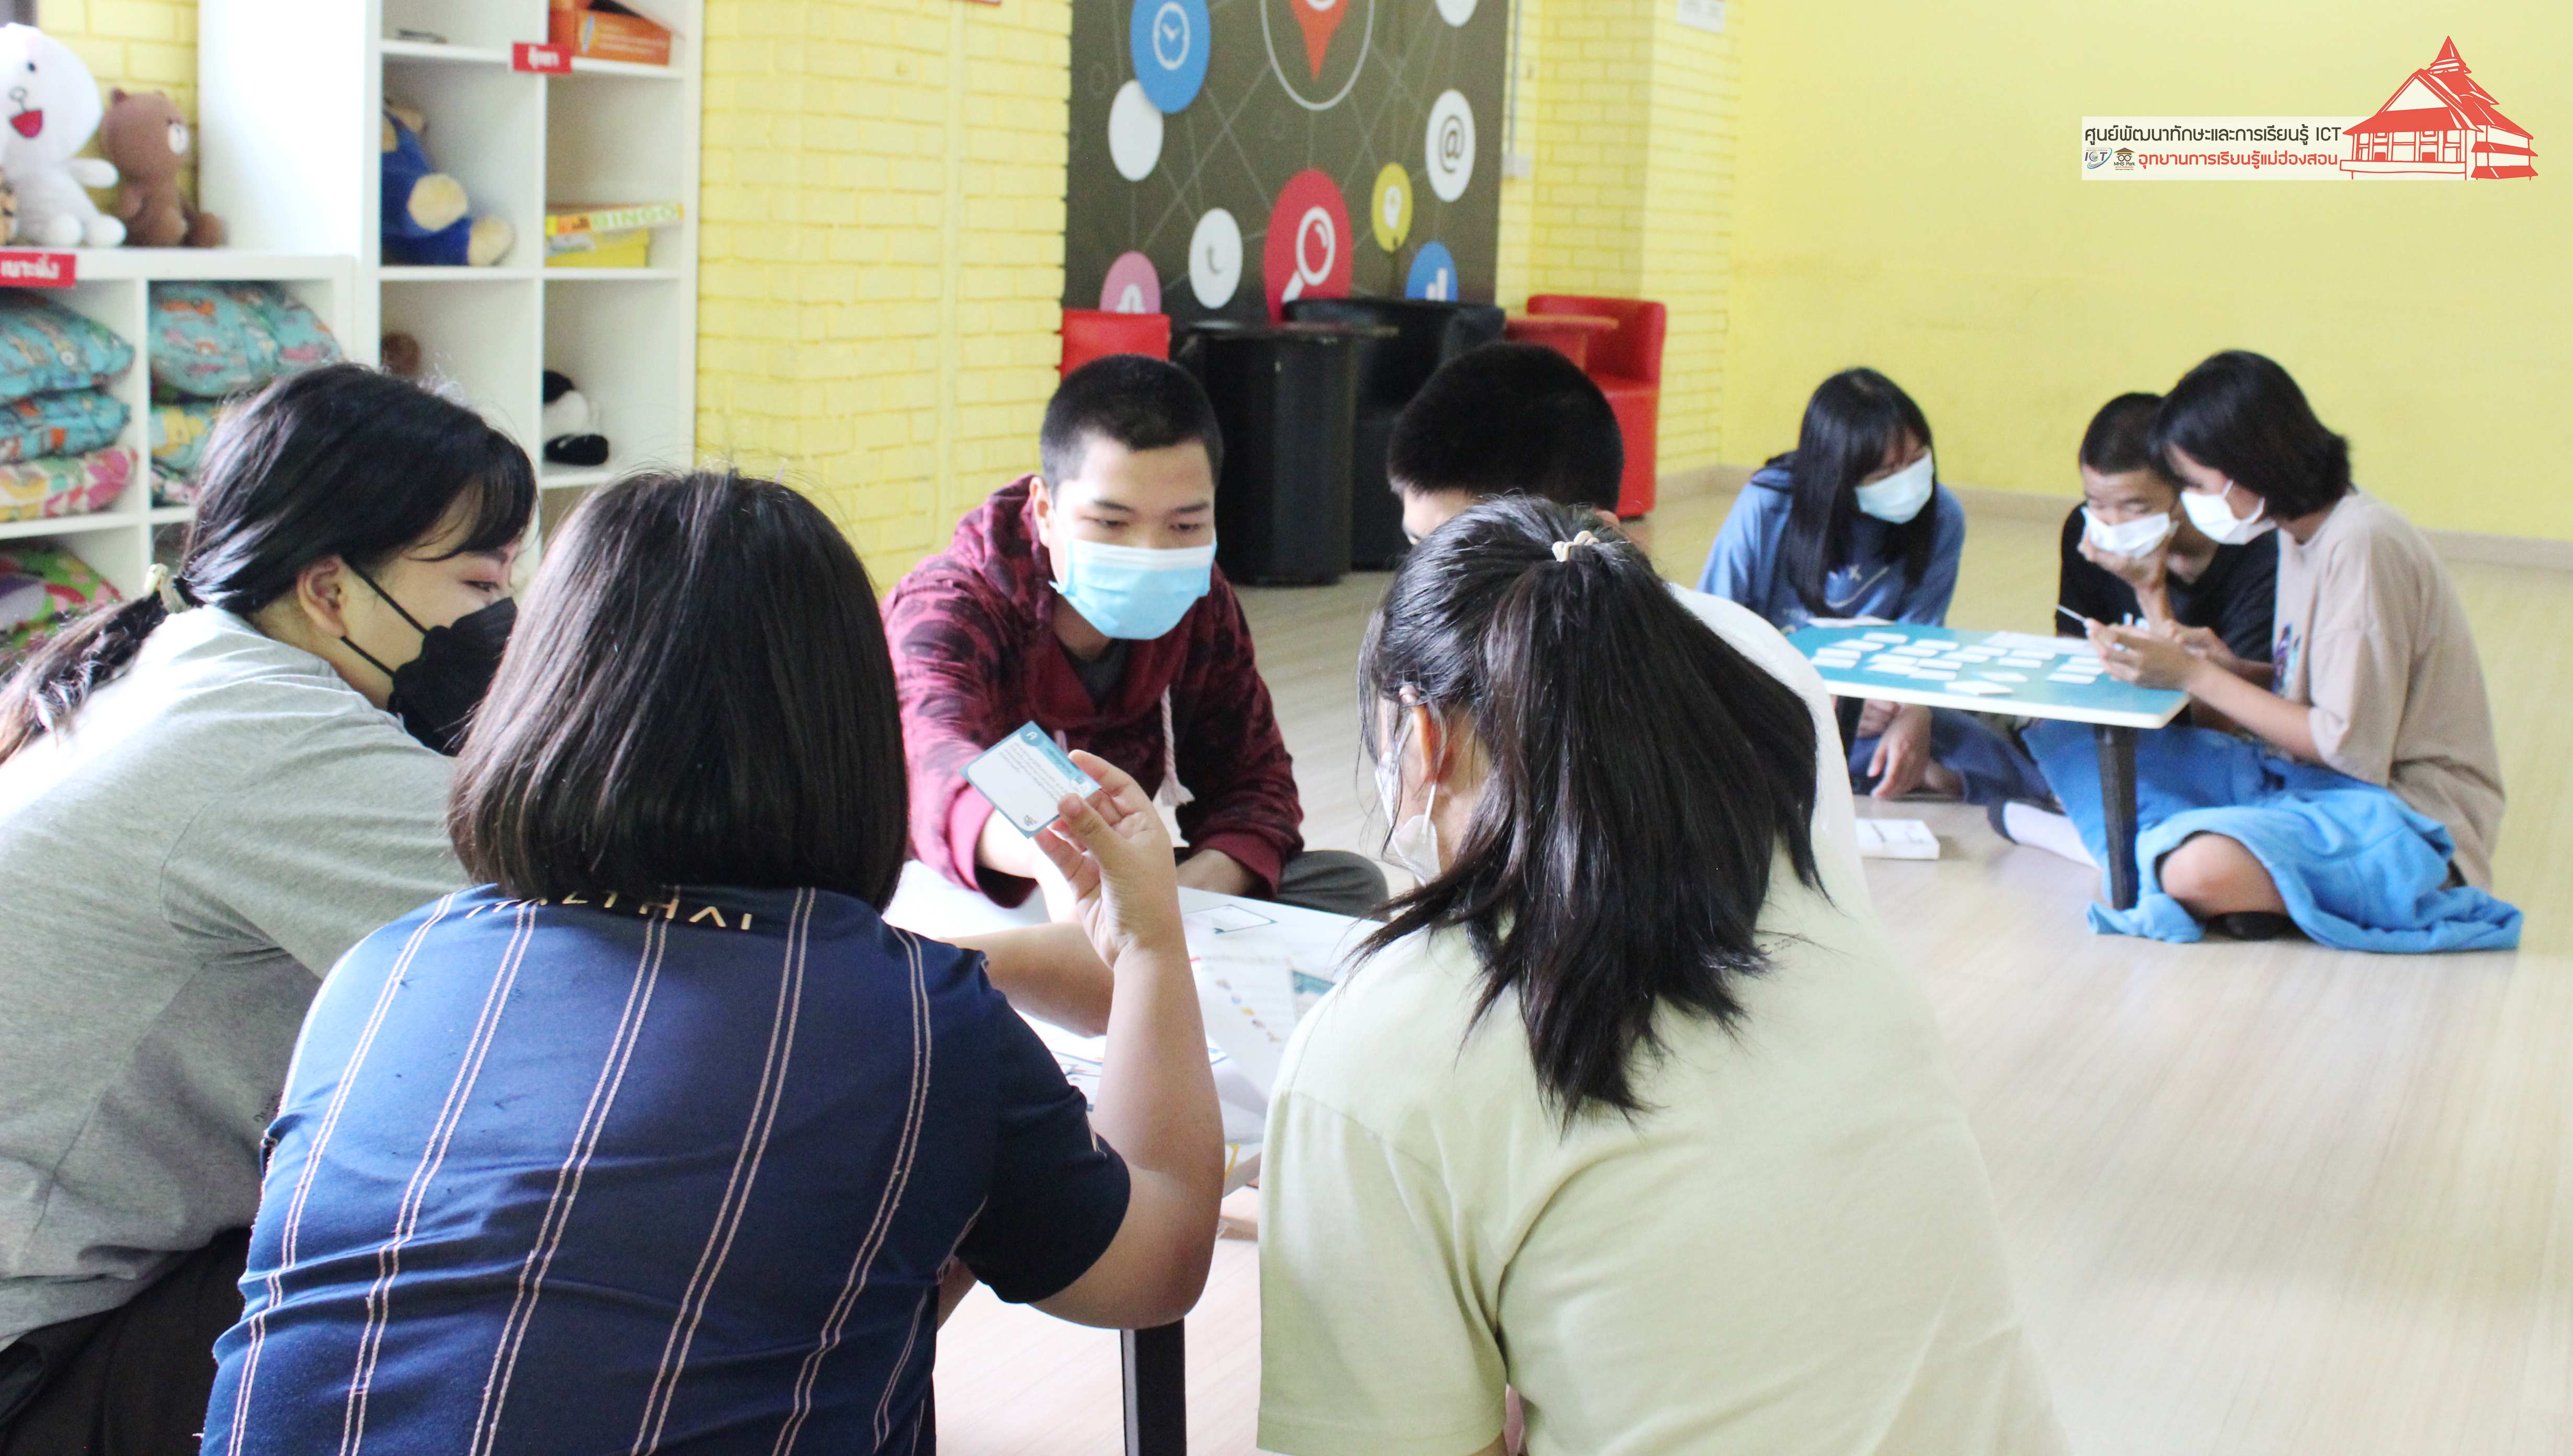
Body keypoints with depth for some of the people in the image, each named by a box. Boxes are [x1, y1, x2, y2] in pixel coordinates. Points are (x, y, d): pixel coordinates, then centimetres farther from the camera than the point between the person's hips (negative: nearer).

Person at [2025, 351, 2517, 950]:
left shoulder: (2362, 545, -19)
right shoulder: (2303, 531, 9)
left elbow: (2348, 744, -20)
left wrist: (2195, 676, -17)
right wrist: (2229, 667, -6)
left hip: (2405, 811, -10)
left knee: (2200, 869, -40)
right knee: (2071, 737, -5)